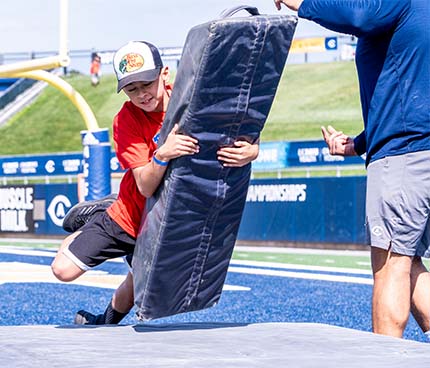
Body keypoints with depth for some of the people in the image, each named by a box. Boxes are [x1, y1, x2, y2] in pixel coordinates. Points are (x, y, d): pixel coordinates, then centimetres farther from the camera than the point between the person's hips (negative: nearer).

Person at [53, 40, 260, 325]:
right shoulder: (126, 120, -20)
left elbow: (248, 140, -14)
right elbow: (145, 187, -25)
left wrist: (251, 152, -38)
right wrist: (162, 155, -46)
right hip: (129, 215, -1)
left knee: (135, 288, 14)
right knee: (63, 270, -3)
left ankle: (107, 323, 48)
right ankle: (96, 214, 26)